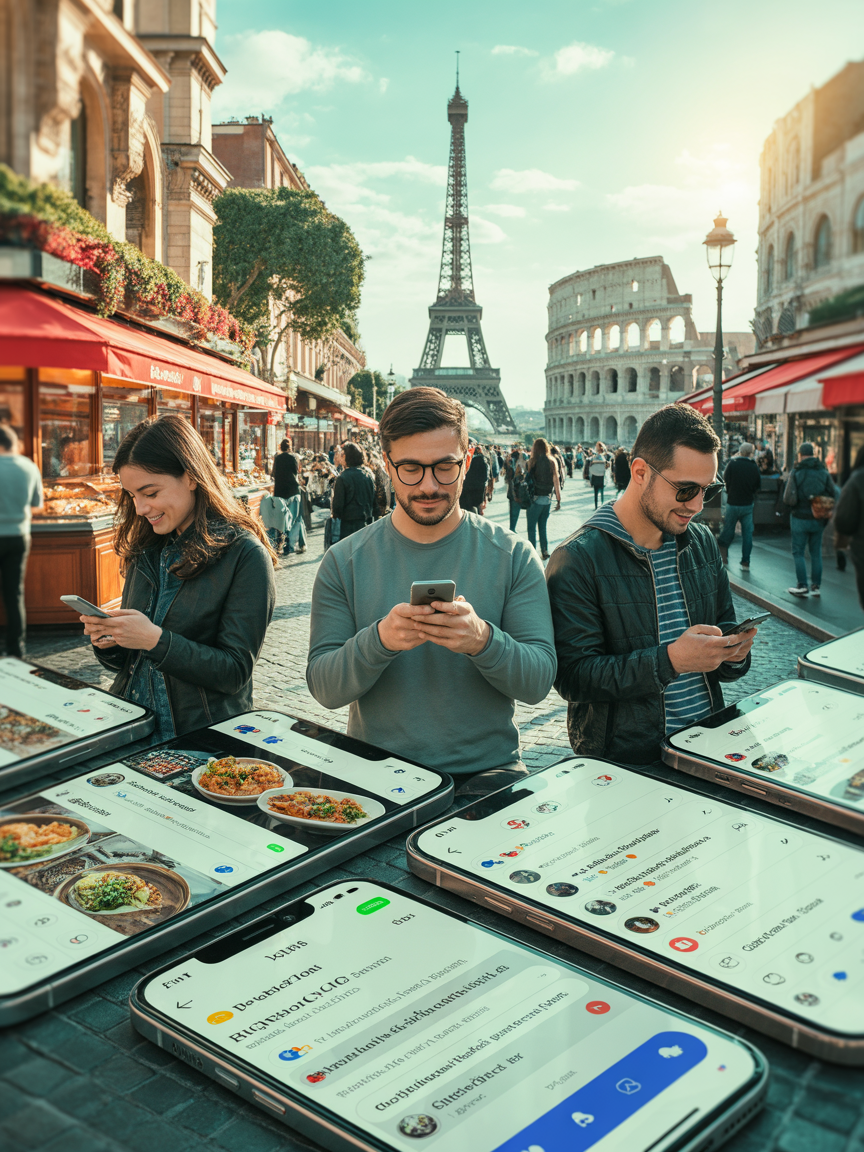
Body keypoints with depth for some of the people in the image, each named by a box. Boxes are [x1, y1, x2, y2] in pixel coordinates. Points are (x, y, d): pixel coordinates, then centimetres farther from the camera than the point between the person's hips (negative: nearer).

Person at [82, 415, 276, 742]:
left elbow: (235, 672, -10)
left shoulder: (245, 555, -7)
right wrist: (107, 643, -2)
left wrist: (156, 640, -19)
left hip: (202, 737, -6)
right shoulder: (145, 551, 12)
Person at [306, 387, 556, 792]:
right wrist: (379, 640, -22)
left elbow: (538, 682, -4)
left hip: (486, 770, 0)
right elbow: (323, 688, -2)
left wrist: (483, 640, -24)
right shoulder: (345, 562, 2)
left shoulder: (513, 556, 1)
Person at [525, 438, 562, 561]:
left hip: (535, 499, -4)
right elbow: (556, 482, 3)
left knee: (532, 528, 3)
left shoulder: (533, 461, -9)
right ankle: (545, 551, 17)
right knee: (543, 527, 17)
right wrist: (558, 500, 8)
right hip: (548, 499, 5)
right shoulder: (552, 462, 2)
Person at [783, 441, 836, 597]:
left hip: (800, 518, -3)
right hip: (819, 520, 3)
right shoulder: (824, 472, -1)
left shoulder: (796, 473, -10)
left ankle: (802, 586, 1)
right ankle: (816, 586, 14)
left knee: (798, 552, 6)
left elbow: (789, 499, -15)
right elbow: (833, 495, -2)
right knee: (816, 553, 12)